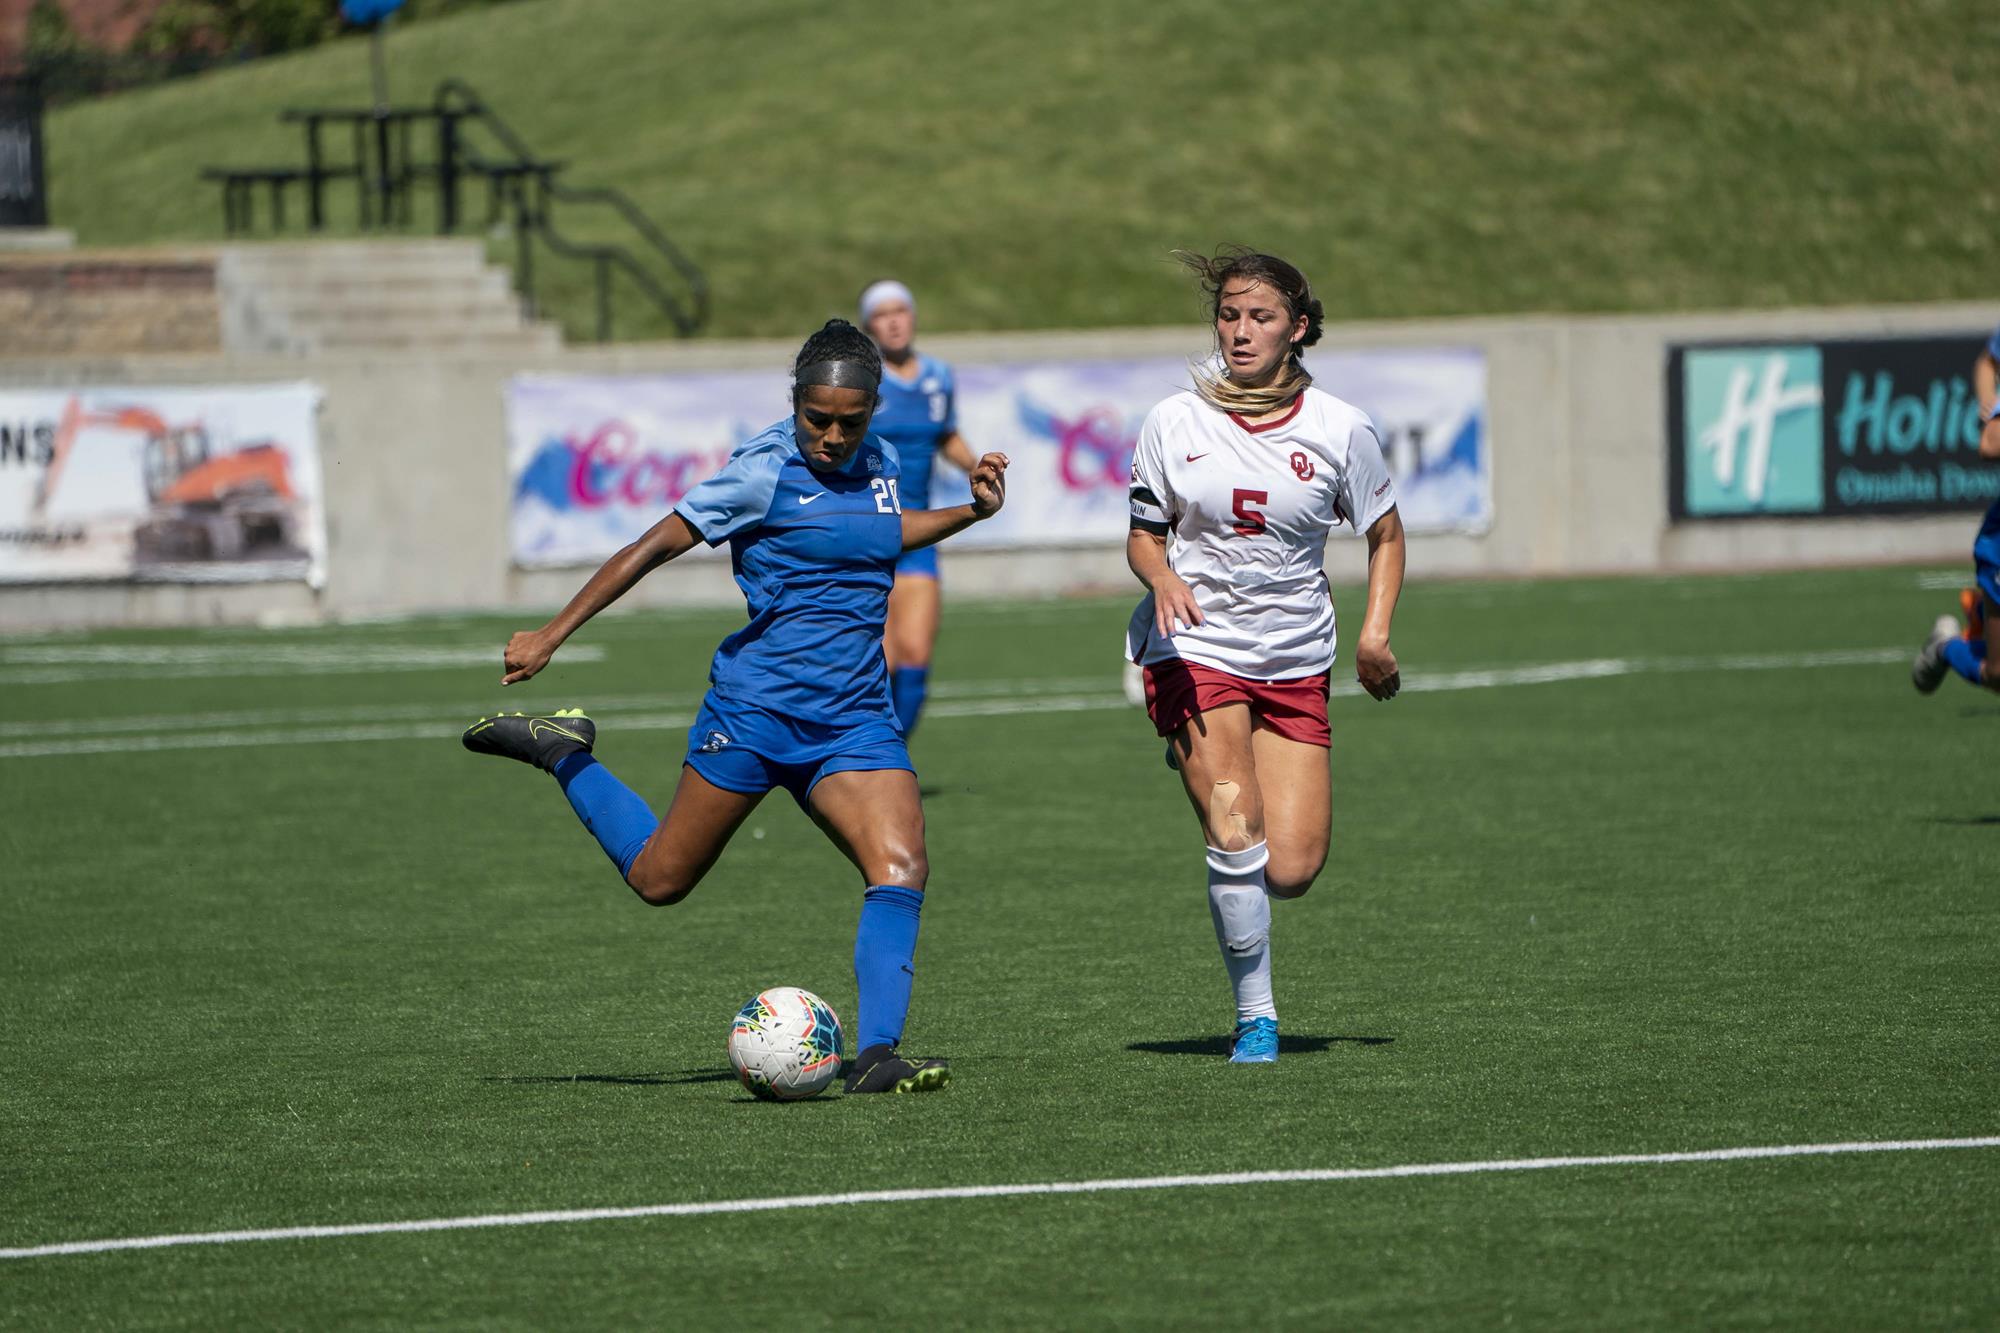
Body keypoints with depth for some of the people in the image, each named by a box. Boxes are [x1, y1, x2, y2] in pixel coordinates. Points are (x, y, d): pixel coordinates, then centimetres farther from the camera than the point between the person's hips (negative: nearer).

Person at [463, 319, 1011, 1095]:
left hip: (853, 718, 5)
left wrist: (970, 512, 18)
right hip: (755, 706, -5)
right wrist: (550, 637, -11)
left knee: (902, 870, -18)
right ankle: (561, 750, 29)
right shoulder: (766, 471, -12)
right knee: (659, 880, 7)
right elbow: (657, 545, -10)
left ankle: (876, 1056, -19)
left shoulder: (879, 465, 7)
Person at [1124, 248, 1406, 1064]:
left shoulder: (1339, 430, -3)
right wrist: (1162, 578, -17)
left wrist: (1375, 631, -4)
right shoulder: (1175, 423, -3)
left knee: (1292, 870, -6)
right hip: (1194, 651, -2)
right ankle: (1255, 1016, -6)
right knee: (1236, 828, -22)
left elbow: (1385, 536, 10)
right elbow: (1143, 537, 6)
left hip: (1295, 662, 2)